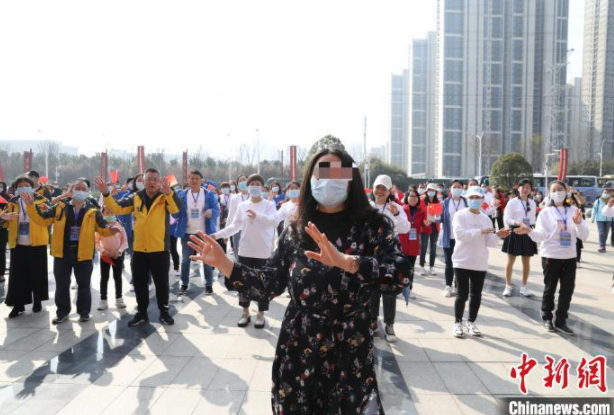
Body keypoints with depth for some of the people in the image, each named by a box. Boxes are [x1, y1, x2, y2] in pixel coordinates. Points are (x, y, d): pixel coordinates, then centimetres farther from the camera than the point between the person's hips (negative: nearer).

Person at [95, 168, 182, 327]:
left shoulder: (165, 197, -5)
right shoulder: (135, 198, 5)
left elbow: (177, 208, -25)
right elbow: (117, 208, 3)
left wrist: (169, 192, -43)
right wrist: (106, 194, -12)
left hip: (160, 249, -3)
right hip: (139, 249, 3)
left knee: (162, 283, 8)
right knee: (139, 283, 12)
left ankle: (164, 312, 23)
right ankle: (141, 312, 27)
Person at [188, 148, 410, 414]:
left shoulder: (372, 225, -8)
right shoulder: (296, 232, 0)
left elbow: (401, 275, -23)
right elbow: (268, 285, 1)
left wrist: (346, 261, -36)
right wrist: (223, 263, -7)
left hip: (351, 355, -2)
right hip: (297, 354, 2)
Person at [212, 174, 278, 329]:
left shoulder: (269, 205, -4)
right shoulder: (242, 206, 6)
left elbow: (275, 221, -20)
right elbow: (235, 226, 5)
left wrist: (257, 215, -31)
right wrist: (218, 235, -7)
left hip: (263, 251, -3)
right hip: (245, 251, 3)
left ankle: (260, 314, 19)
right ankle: (245, 313, 25)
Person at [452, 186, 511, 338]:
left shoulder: (486, 219, 9)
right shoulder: (460, 215, -5)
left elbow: (489, 242, 7)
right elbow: (459, 234, -21)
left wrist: (498, 236, -13)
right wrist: (480, 232, -23)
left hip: (480, 263, 5)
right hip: (462, 262, -4)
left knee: (476, 294, 10)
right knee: (462, 294, -1)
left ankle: (471, 322, 25)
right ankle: (458, 323, 14)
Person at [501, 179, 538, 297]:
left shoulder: (533, 203, 9)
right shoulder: (512, 202, -6)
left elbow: (534, 218, 13)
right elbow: (507, 219, -13)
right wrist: (517, 223, -28)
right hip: (515, 232, -4)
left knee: (526, 262, 8)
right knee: (510, 260, 3)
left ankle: (524, 287, 20)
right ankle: (508, 286, 14)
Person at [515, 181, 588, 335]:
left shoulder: (574, 211, 3)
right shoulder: (545, 212, -4)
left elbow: (584, 235, -1)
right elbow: (541, 235, -12)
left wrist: (579, 223, -20)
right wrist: (530, 231, -31)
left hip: (570, 257, 3)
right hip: (551, 256, -3)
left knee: (567, 289, 7)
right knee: (549, 289, 8)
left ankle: (561, 321, 20)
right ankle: (547, 318, 23)